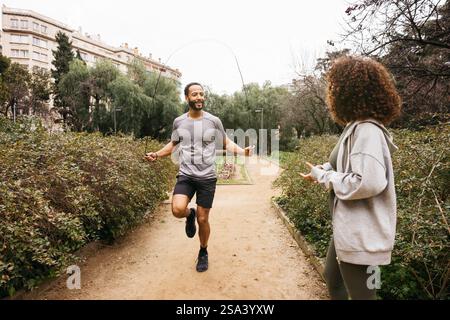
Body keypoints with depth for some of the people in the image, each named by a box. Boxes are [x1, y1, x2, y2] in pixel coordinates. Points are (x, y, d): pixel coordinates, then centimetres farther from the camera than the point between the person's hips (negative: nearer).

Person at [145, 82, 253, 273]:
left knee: (203, 219, 6)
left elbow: (226, 143, 7)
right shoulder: (178, 122, 3)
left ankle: (203, 253, 33)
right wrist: (157, 154, 4)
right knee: (178, 209, -24)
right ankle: (190, 215, 15)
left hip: (207, 177, -1)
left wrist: (242, 151, -11)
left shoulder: (214, 121, -3)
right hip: (186, 175, 1)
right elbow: (173, 144, 18)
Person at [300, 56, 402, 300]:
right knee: (333, 278, 29)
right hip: (348, 230, 10)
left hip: (361, 236, -10)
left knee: (359, 293, 9)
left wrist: (322, 175, -20)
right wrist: (322, 172, 3)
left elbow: (368, 182, -33)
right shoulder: (356, 127, 9)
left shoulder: (367, 130, -22)